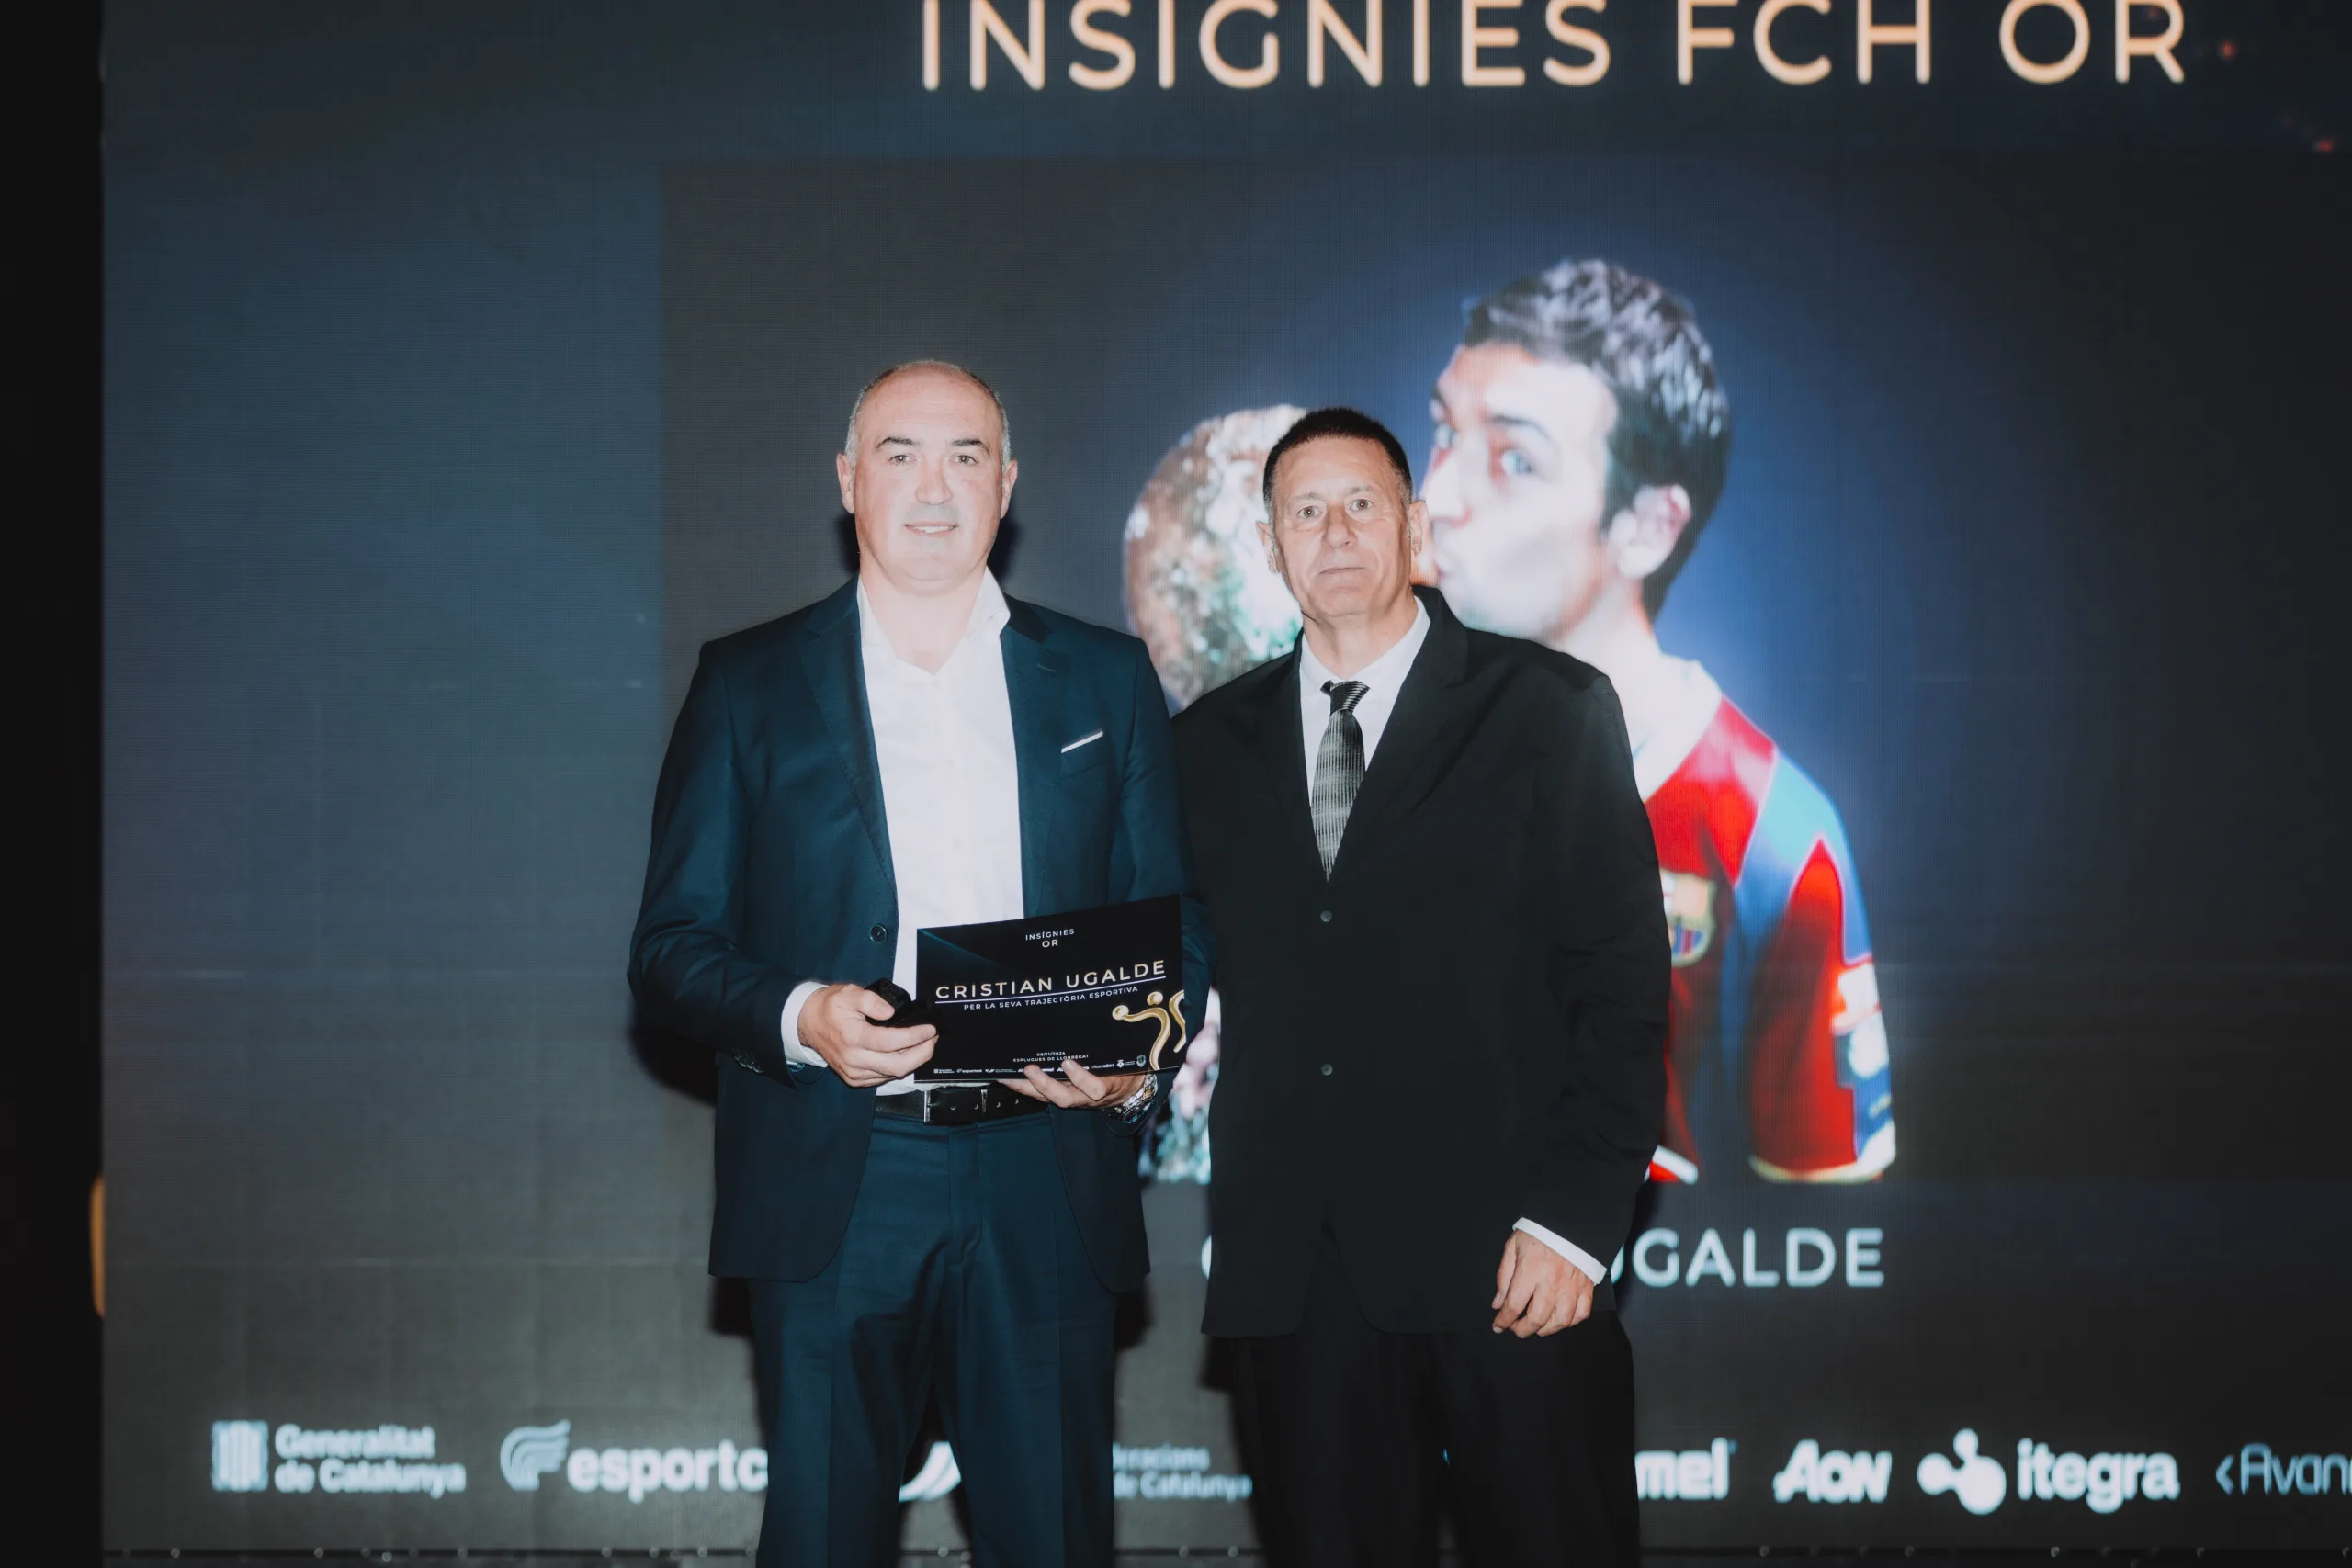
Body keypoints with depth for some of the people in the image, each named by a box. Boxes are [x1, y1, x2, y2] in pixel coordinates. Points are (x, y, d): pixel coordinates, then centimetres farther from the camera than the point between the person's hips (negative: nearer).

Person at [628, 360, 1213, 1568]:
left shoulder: (1107, 680, 12)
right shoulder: (748, 684, 8)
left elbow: (1175, 923, 12)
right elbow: (670, 946, 4)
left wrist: (1138, 1063, -8)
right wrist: (800, 1016, -15)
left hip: (1043, 1186, 1)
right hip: (832, 1190, -1)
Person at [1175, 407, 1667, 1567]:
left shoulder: (1549, 710, 3)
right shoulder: (1213, 741, 14)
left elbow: (1621, 978, -2)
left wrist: (1576, 1220, -9)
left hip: (1506, 1258, -3)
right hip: (1294, 1271, 3)